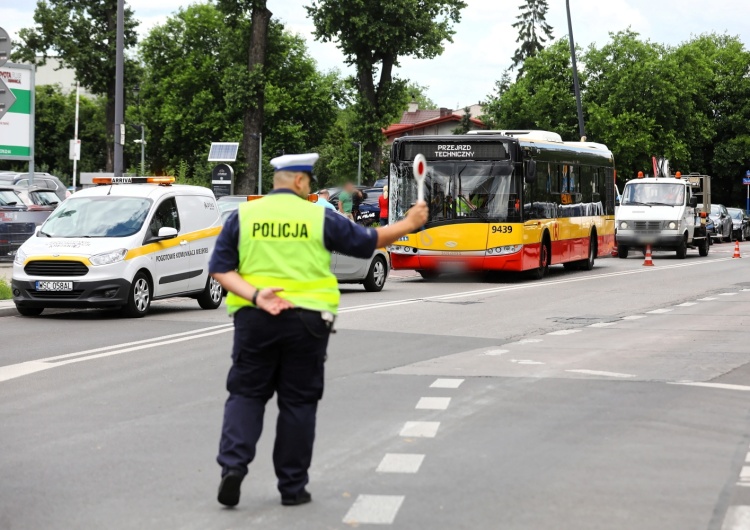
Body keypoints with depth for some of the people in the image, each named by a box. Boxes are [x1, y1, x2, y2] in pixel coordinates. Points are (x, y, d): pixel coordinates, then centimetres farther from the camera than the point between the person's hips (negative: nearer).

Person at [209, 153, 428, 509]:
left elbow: (220, 269, -3)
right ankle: (292, 487, 14)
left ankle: (232, 464, -7)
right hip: (307, 319, -1)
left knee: (246, 394, 13)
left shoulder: (243, 216, 3)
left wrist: (254, 295, -13)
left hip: (254, 320, 1)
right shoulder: (319, 217, -1)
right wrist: (409, 224, 21)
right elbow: (368, 242, 9)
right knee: (298, 402, 8)